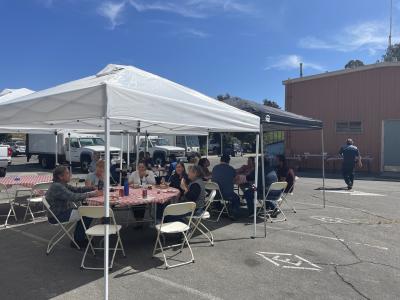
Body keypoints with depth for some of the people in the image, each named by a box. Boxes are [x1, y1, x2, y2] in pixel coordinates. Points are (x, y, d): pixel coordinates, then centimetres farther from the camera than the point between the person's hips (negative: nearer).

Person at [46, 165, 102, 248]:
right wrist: (91, 194, -29)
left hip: (62, 212, 10)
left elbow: (76, 190, 9)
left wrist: (92, 188, -2)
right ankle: (78, 241, 3)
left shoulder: (62, 185, 8)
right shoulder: (57, 186, -23)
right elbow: (73, 197, -32)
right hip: (57, 217, -10)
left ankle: (79, 238, 21)